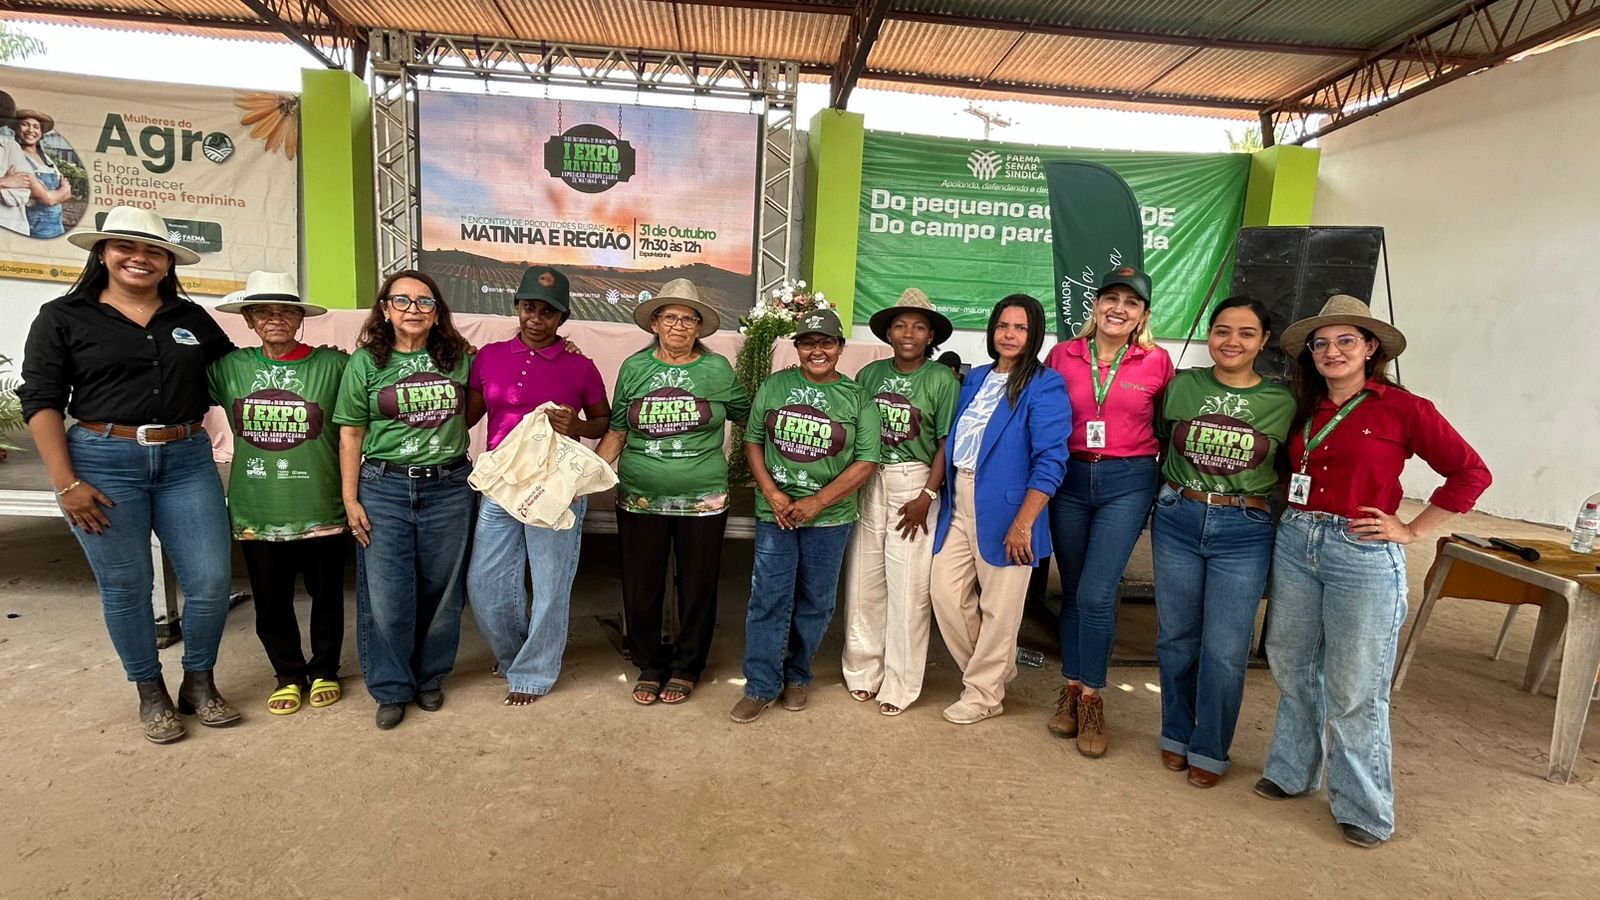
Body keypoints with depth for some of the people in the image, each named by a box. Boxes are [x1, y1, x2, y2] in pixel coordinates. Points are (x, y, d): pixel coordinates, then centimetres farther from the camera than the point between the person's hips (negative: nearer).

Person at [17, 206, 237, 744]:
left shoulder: (192, 318, 10)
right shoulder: (64, 317, 2)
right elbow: (40, 400, -1)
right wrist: (65, 483, -8)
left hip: (187, 461, 2)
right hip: (104, 462, -2)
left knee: (211, 581, 0)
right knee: (126, 586, 7)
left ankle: (199, 683, 22)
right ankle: (151, 693, 25)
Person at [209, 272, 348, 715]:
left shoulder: (332, 364, -6)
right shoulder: (230, 367, 2)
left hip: (322, 507, -2)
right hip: (257, 511, 2)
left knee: (326, 595, 12)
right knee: (271, 601, 14)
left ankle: (325, 670, 33)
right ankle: (289, 675, 34)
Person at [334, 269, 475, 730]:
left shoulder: (459, 358, 4)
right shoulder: (365, 362, 2)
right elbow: (350, 434, 3)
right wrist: (350, 499, -1)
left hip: (448, 487, 1)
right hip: (384, 488, -1)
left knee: (441, 590, 8)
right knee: (385, 595, 1)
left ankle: (430, 678, 26)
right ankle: (392, 689, 17)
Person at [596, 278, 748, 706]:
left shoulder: (718, 369, 1)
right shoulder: (634, 367, 4)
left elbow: (748, 414, 12)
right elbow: (616, 430, 6)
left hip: (703, 501, -1)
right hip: (640, 499, 1)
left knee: (697, 587, 9)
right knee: (641, 587, 10)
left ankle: (686, 669, 29)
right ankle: (649, 666, 30)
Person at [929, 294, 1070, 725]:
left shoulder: (1044, 386, -8)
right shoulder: (976, 378, 13)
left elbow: (1050, 461, -15)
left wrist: (1023, 524, -20)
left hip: (1004, 510, -6)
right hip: (959, 504, 7)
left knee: (998, 607, 5)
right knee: (946, 593, 8)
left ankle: (983, 693, 24)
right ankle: (996, 669, 30)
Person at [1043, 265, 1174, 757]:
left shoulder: (1157, 361, -2)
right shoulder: (1063, 355, 1)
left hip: (1127, 483, -2)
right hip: (1070, 479, 2)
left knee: (1096, 594, -7)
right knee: (1072, 592, 10)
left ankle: (1090, 699, 11)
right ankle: (1072, 689, 24)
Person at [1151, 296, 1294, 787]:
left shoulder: (1282, 403, -1)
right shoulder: (1181, 386, 2)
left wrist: (1284, 526, -1)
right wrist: (1173, 495, 6)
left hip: (1244, 532, -1)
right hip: (1177, 521, 2)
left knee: (1225, 649, 2)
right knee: (1176, 636, 12)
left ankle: (1209, 750, 22)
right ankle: (1176, 734, 31)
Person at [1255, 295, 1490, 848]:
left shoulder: (1401, 408, -6)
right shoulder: (1305, 409, 9)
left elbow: (1471, 473, -4)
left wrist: (1413, 531, -5)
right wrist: (1295, 520, 8)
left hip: (1363, 554, -5)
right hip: (1295, 543, 5)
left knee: (1354, 689, 2)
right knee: (1292, 668, 14)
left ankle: (1366, 810, 20)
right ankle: (1292, 771, 33)